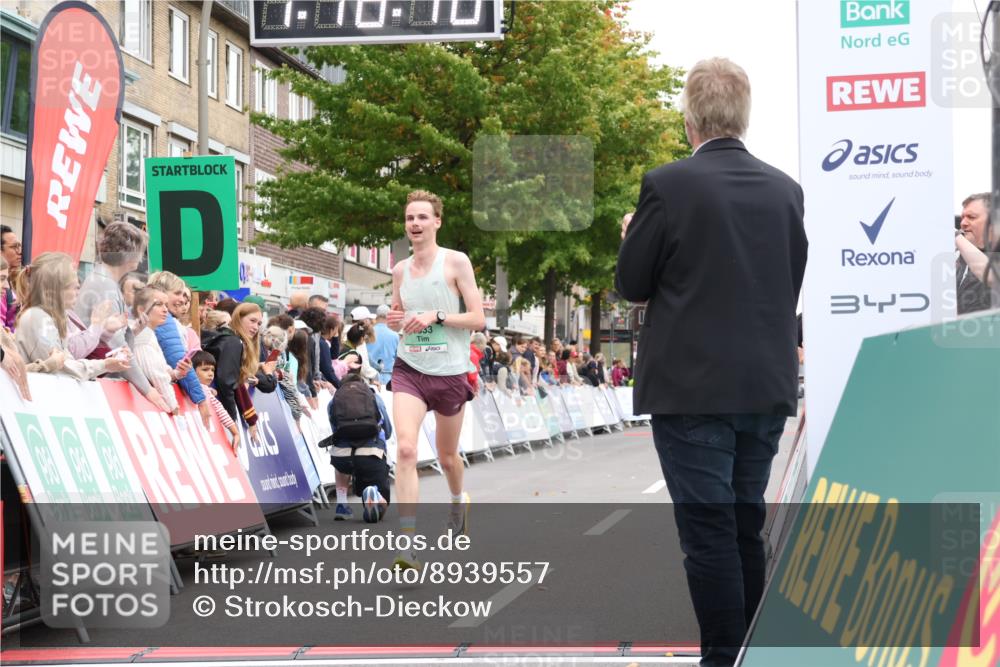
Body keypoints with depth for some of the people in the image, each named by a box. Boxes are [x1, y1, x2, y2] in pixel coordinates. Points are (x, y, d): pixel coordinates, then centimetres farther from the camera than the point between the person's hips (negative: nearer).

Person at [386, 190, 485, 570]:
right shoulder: (400, 270, 8)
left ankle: (458, 500, 48)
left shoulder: (456, 262, -5)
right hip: (409, 370, 2)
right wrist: (394, 321, -3)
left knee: (447, 455, 14)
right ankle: (408, 541, -21)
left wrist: (438, 316, -20)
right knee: (405, 449, -19)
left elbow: (478, 319, -7)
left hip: (450, 372, -2)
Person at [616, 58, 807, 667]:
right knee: (747, 525, 16)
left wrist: (633, 236, 16)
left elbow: (632, 285, -4)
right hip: (766, 388, 6)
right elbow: (791, 285, 13)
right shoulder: (785, 190, 4)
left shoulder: (668, 186, -12)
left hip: (693, 388, -5)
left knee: (708, 531, 0)